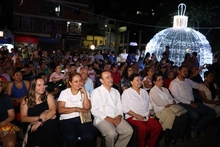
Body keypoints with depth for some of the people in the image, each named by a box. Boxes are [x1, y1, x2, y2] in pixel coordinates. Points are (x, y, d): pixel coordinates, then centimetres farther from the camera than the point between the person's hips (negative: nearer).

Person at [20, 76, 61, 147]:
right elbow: (23, 118, 1)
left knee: (51, 124, -34)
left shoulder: (48, 96, 9)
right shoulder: (26, 100, 8)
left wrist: (39, 122, -20)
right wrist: (38, 117, -16)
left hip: (48, 123, 2)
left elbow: (53, 111, -5)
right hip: (31, 125, -1)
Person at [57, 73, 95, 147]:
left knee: (89, 136, -27)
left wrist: (84, 93, -6)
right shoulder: (64, 93, 7)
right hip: (67, 119, -1)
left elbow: (87, 107, -3)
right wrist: (76, 109, -8)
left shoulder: (84, 92, 13)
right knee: (71, 138, -32)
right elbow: (60, 110, -4)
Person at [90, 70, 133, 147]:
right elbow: (94, 110, -7)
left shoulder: (116, 91, 17)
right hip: (102, 119, -5)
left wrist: (119, 116, -7)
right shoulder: (96, 92, -1)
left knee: (129, 131, -18)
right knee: (112, 134, -31)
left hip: (116, 118, 5)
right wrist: (107, 118, -15)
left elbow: (120, 106, 13)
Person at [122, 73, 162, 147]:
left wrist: (150, 112, 1)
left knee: (158, 126, -19)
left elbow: (149, 104, 21)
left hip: (146, 115, 6)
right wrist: (136, 115, -15)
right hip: (132, 116, -5)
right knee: (144, 128, -31)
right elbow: (125, 108, -7)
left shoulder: (144, 91, 19)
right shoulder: (126, 92, 1)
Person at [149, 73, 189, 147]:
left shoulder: (165, 89, 24)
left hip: (170, 107, 7)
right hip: (161, 110, -7)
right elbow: (160, 103, -11)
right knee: (177, 118, -28)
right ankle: (173, 138, -6)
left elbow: (171, 99, 16)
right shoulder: (153, 91, -1)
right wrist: (169, 103, -2)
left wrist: (171, 103, -6)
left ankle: (179, 135, -1)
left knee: (185, 117, -18)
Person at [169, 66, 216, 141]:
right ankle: (198, 128, 4)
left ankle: (196, 129, -1)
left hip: (193, 102, 7)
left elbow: (198, 86, 20)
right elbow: (177, 97, -12)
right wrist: (190, 103, -15)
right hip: (183, 104, -7)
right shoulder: (173, 83, -3)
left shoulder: (188, 80, 17)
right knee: (195, 115, -34)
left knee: (212, 112, -7)